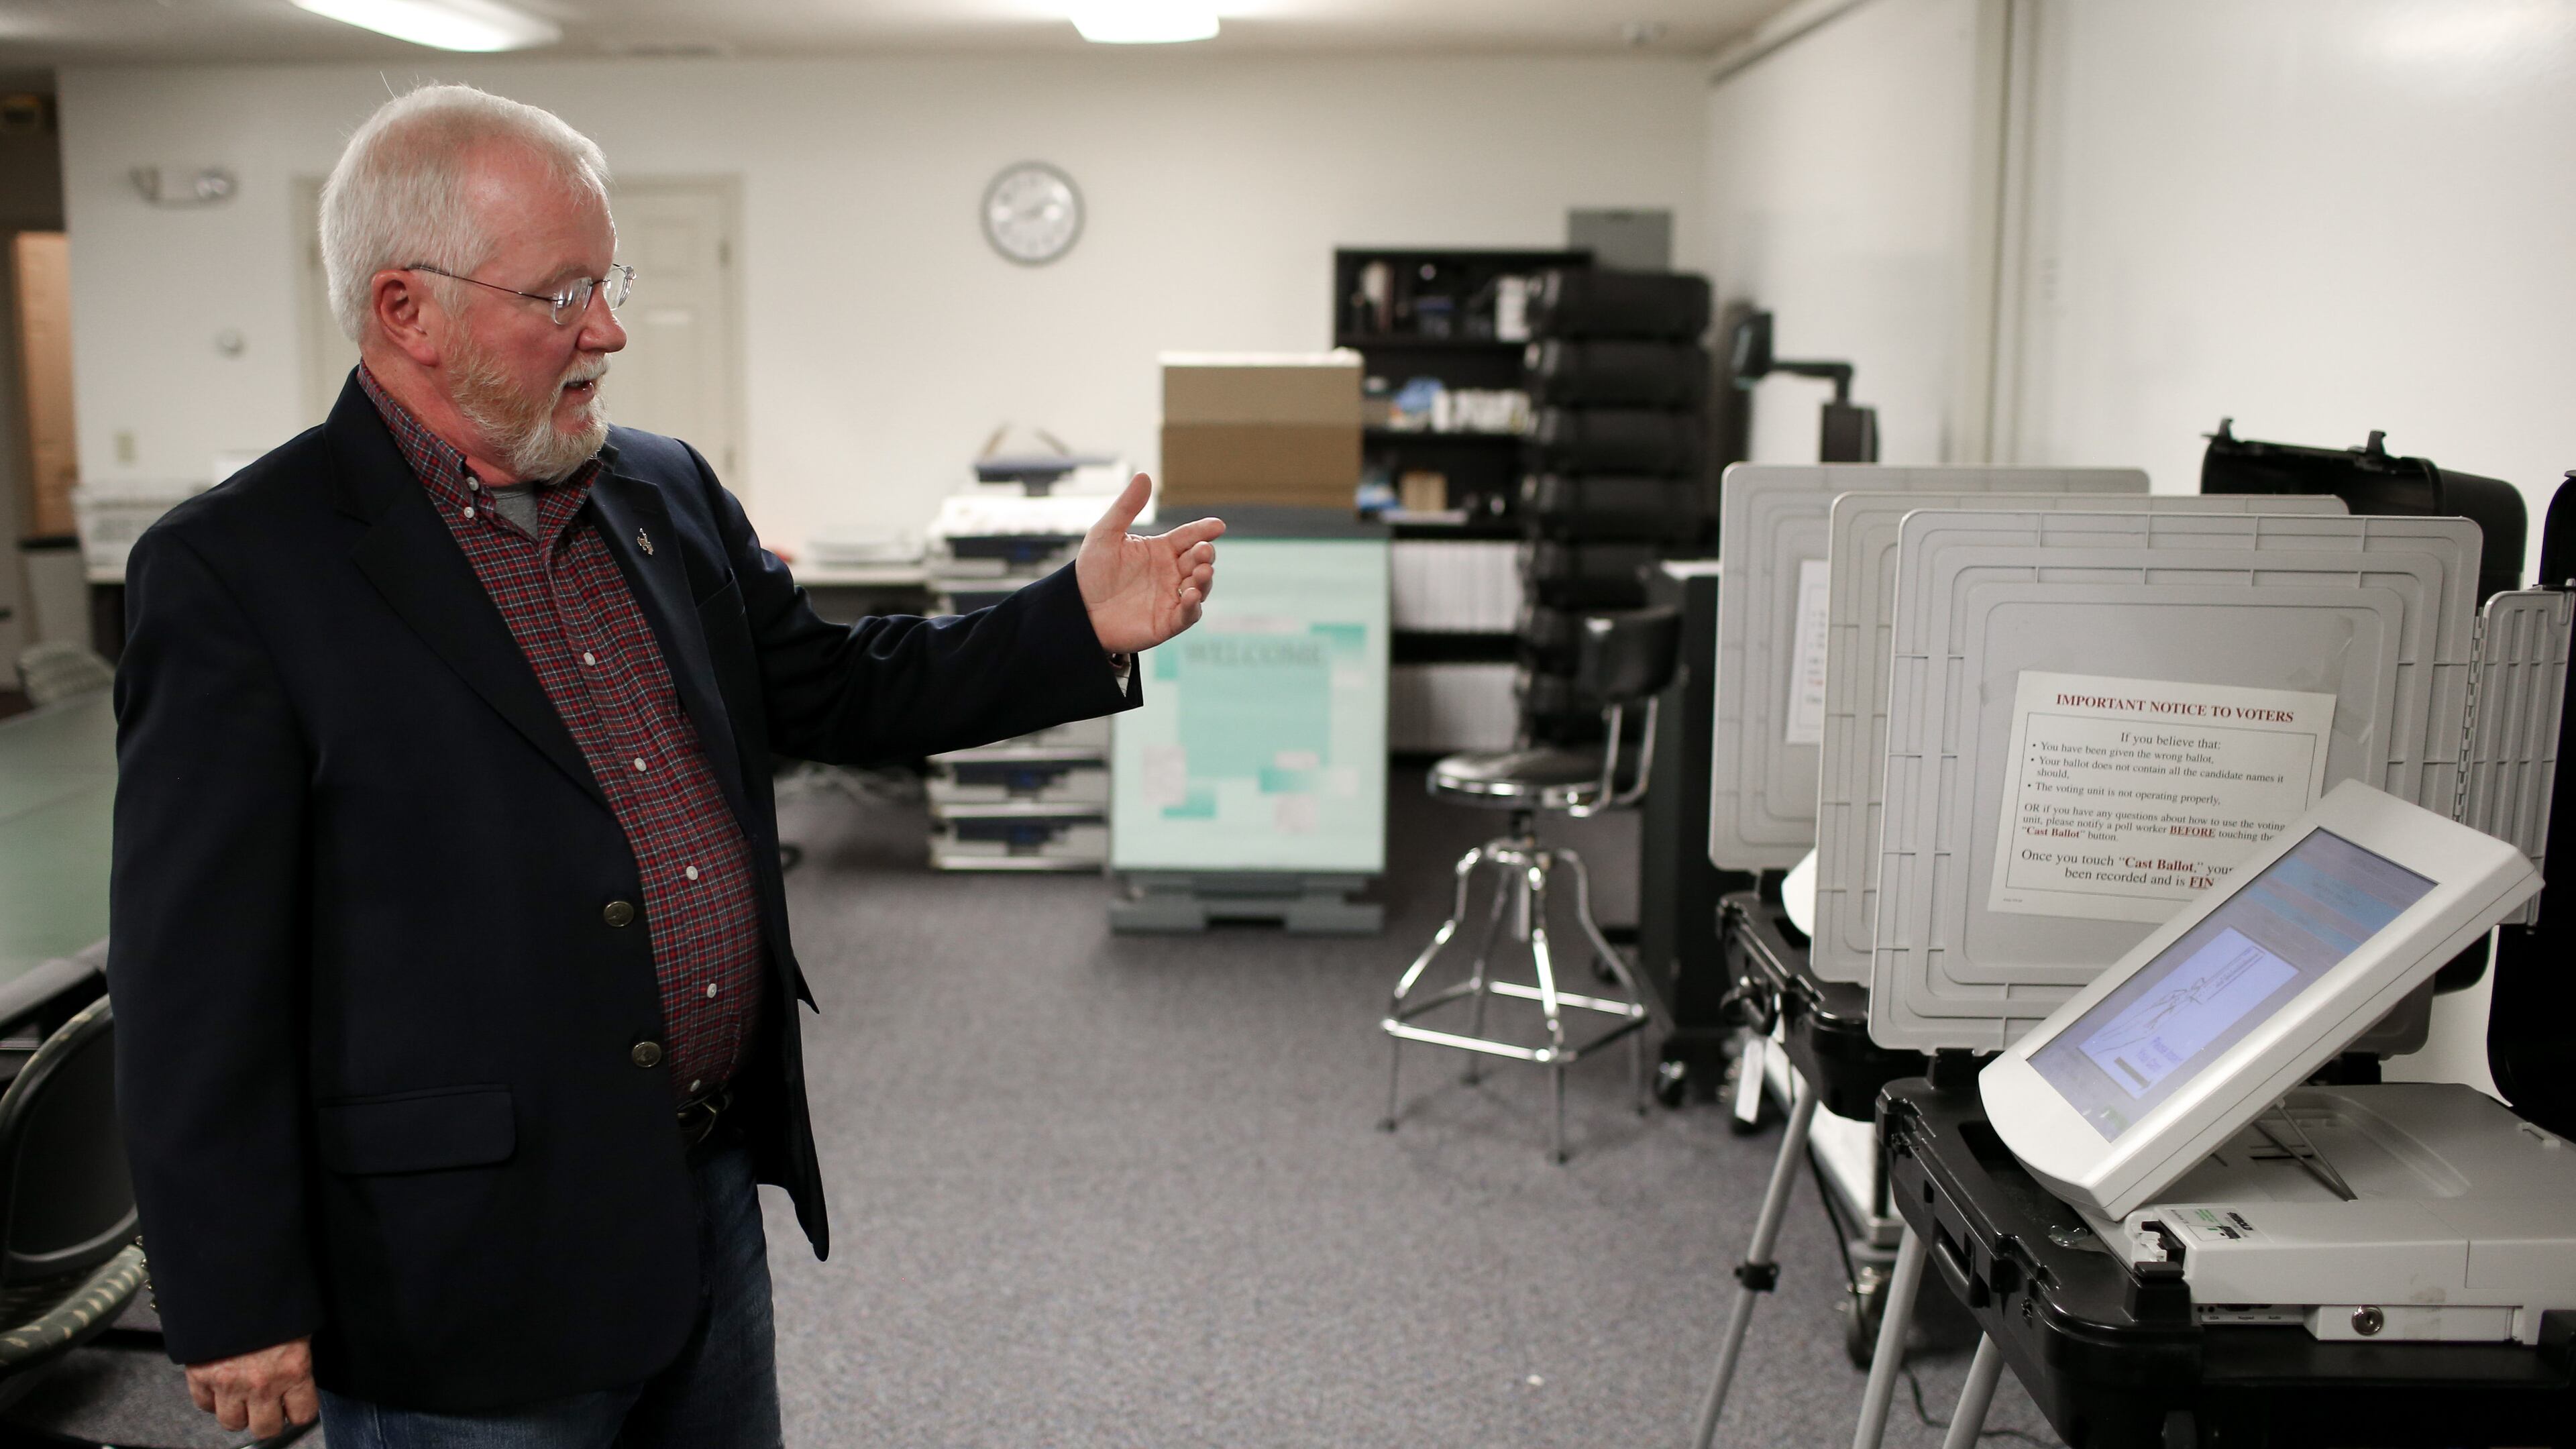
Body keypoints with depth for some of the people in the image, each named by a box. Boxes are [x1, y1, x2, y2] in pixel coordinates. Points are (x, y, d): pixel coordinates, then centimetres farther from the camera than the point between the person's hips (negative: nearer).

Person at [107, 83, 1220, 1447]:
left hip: (714, 1191, 6)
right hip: (472, 1265, -6)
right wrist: (239, 1313, -10)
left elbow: (832, 690, 13)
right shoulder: (235, 570, -14)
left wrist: (1080, 622, -1)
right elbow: (196, 975, -13)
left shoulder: (670, 494, 6)